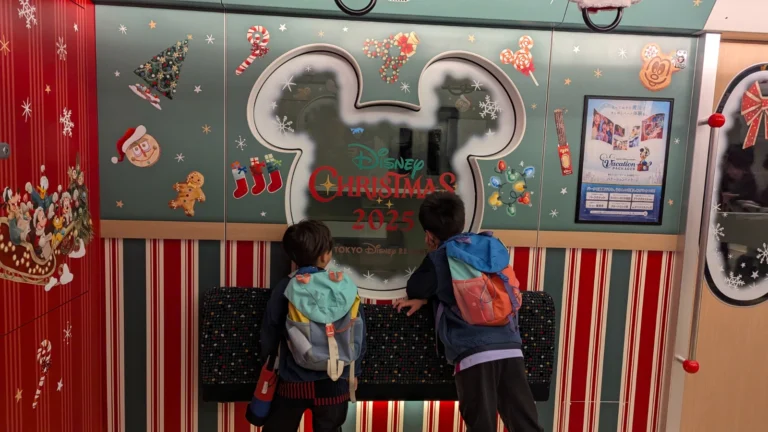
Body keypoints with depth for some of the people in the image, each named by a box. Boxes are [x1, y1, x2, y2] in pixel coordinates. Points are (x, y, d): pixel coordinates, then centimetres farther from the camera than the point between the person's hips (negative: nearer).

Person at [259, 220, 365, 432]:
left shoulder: (284, 289, -11)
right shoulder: (346, 288, -10)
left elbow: (269, 333, -1)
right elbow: (359, 334, -3)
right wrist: (353, 372, 11)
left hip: (293, 380, 0)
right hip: (334, 382, 0)